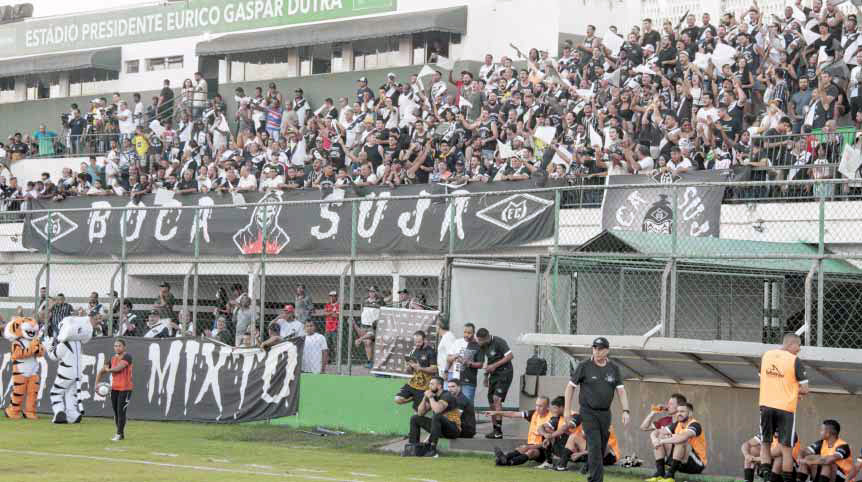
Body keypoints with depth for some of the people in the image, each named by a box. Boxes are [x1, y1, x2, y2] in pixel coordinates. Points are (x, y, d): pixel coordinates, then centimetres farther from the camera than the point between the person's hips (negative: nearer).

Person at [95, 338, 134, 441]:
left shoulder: (127, 356, -10)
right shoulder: (112, 359, 9)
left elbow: (119, 368, -22)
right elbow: (101, 372, 15)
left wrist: (108, 369, -3)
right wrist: (96, 384, 1)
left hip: (125, 389, -6)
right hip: (114, 388, 6)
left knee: (121, 411, -9)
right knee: (116, 412, 9)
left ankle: (119, 434, -2)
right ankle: (121, 434, 20)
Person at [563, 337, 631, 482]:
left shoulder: (613, 368, 6)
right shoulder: (584, 366, -3)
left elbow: (621, 390, 5)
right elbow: (570, 386, 3)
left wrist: (625, 411, -7)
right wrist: (567, 409, -1)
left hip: (605, 413, 4)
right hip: (588, 413, -4)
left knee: (602, 447, 8)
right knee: (595, 446, -14)